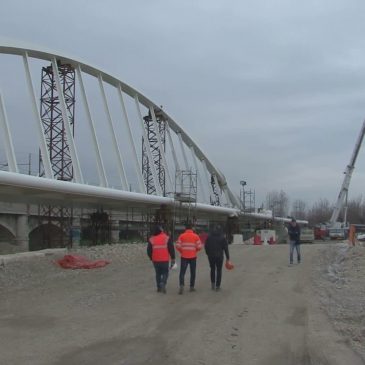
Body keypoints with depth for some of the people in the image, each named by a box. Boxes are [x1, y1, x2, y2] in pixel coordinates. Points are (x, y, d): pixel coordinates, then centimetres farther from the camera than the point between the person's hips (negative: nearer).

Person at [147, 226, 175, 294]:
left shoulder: (151, 239, 1)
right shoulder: (166, 238, -5)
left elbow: (149, 250, 5)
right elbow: (171, 249, -5)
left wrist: (151, 258, 20)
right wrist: (173, 258, 2)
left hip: (156, 260, 3)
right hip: (165, 260, -2)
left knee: (158, 273, 16)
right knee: (165, 273, 7)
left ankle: (159, 287, 18)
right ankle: (163, 283, -17)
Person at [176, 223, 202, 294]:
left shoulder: (182, 236, -2)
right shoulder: (196, 236, -2)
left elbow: (178, 246, -7)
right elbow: (199, 247, -6)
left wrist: (181, 251, 11)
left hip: (184, 256, 0)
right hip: (193, 257, 0)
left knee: (182, 272, 1)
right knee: (193, 272, 14)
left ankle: (181, 285, -18)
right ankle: (192, 287, 18)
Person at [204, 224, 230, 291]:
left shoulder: (209, 237, 2)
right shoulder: (222, 238, -6)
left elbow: (206, 246, 6)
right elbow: (226, 248, -7)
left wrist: (208, 254, 19)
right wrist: (227, 258, -2)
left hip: (211, 256, 2)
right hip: (219, 256, -2)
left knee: (212, 269, 20)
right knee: (219, 271, 7)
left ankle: (213, 283, 15)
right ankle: (217, 286, 7)